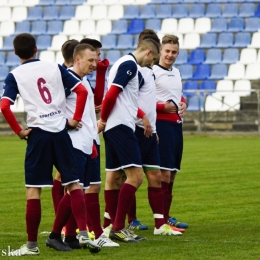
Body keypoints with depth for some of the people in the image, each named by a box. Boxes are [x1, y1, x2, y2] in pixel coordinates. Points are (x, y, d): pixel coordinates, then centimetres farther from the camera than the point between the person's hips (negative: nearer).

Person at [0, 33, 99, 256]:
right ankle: (83, 232, -2)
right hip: (61, 130, 2)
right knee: (73, 183, 9)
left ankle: (32, 244, 4)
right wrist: (76, 119, 6)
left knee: (33, 189, 2)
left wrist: (19, 131, -3)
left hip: (38, 132, -2)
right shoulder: (55, 68, 8)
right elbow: (82, 91, 1)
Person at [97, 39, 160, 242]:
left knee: (113, 177, 11)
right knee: (136, 176, -13)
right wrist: (103, 120, -9)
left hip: (113, 127, 11)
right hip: (121, 126, -11)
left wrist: (143, 117, 35)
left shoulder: (126, 63, 20)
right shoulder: (130, 65, -11)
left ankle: (116, 227, 16)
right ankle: (118, 227, -15)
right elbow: (112, 94, -19)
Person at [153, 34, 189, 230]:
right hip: (162, 124, -8)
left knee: (172, 172, 11)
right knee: (164, 171, -11)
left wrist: (183, 104, 8)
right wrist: (163, 107, -19)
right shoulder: (152, 72, -9)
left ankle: (166, 216, 17)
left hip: (177, 124, 8)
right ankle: (162, 221, -10)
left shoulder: (176, 72, 16)